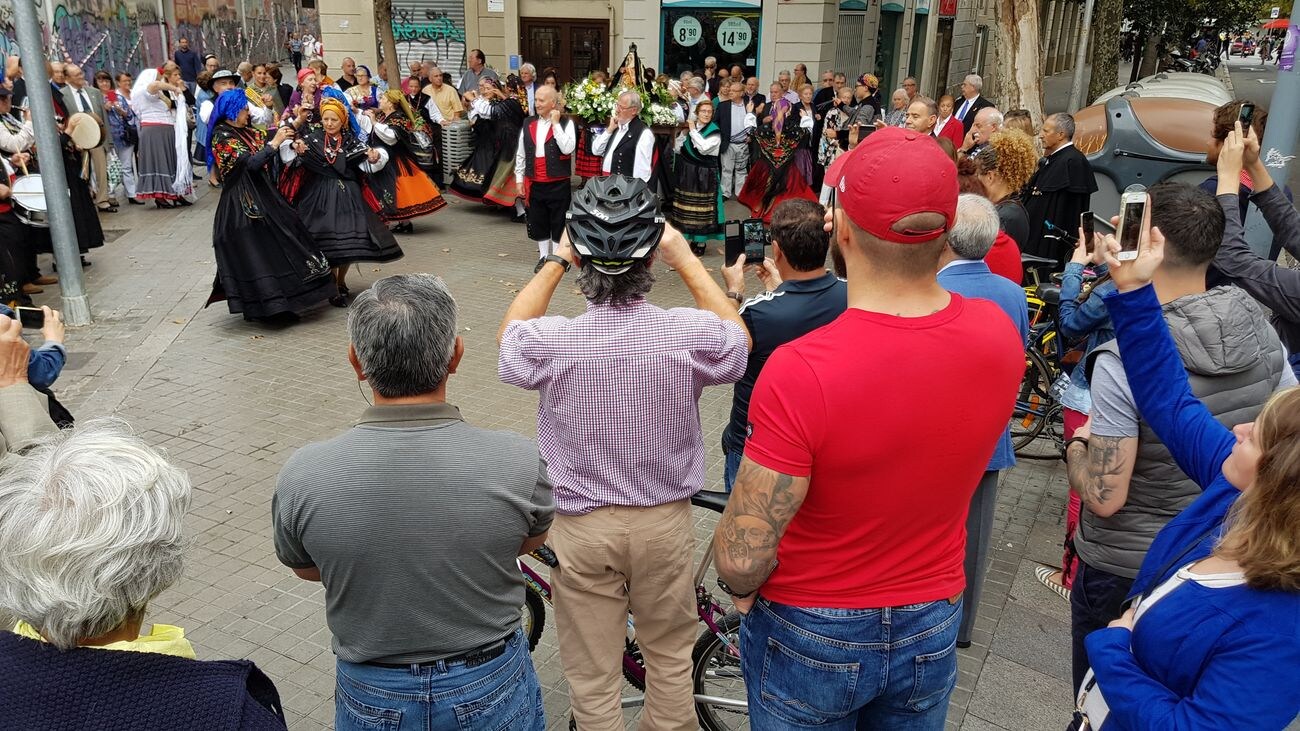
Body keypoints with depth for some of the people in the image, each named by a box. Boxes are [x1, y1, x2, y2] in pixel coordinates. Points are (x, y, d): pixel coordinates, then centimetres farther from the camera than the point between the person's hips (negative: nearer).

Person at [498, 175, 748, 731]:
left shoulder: (550, 342, -23)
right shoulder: (691, 334, -23)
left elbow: (509, 335, 3)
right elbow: (739, 339, 4)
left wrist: (556, 261, 5)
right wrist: (686, 259, 3)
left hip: (581, 524, -1)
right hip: (665, 521, 1)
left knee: (591, 676, 18)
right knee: (669, 657, 24)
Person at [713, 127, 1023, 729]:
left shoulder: (800, 372, -33)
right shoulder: (1000, 335, -16)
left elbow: (742, 558, -27)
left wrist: (739, 587, -5)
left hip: (810, 638, -4)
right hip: (933, 630, 4)